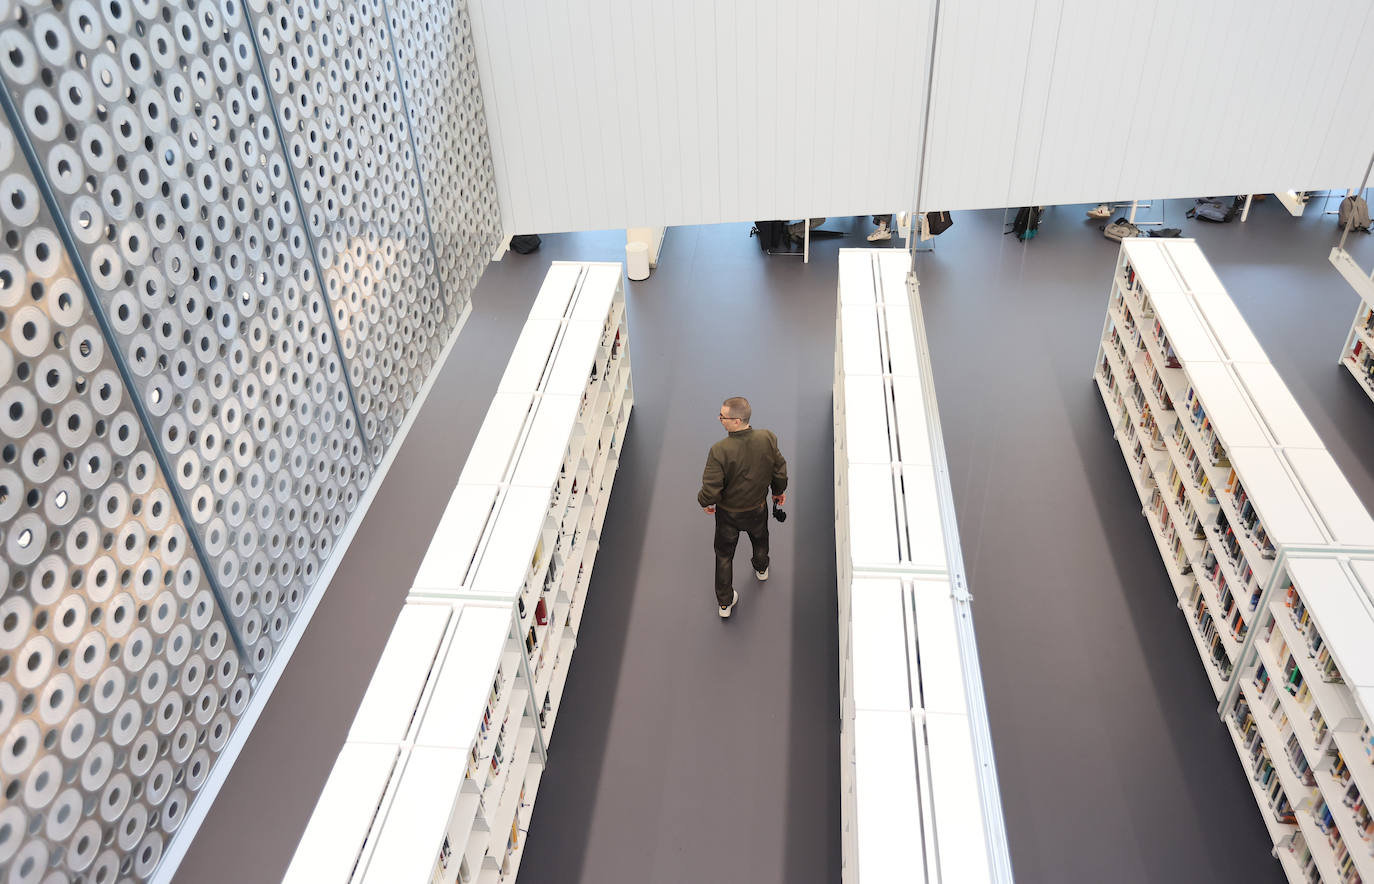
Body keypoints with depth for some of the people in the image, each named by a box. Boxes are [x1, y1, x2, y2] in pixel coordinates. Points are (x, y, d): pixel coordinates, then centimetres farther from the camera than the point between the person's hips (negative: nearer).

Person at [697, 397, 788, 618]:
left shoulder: (719, 451, -36)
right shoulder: (767, 439, -24)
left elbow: (711, 490, -29)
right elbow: (780, 471, -8)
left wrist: (705, 502, -5)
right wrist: (779, 491, 12)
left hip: (728, 513, -3)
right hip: (758, 507, 3)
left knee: (724, 554, 20)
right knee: (760, 539, 35)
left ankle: (725, 603, 34)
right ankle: (761, 568, 65)